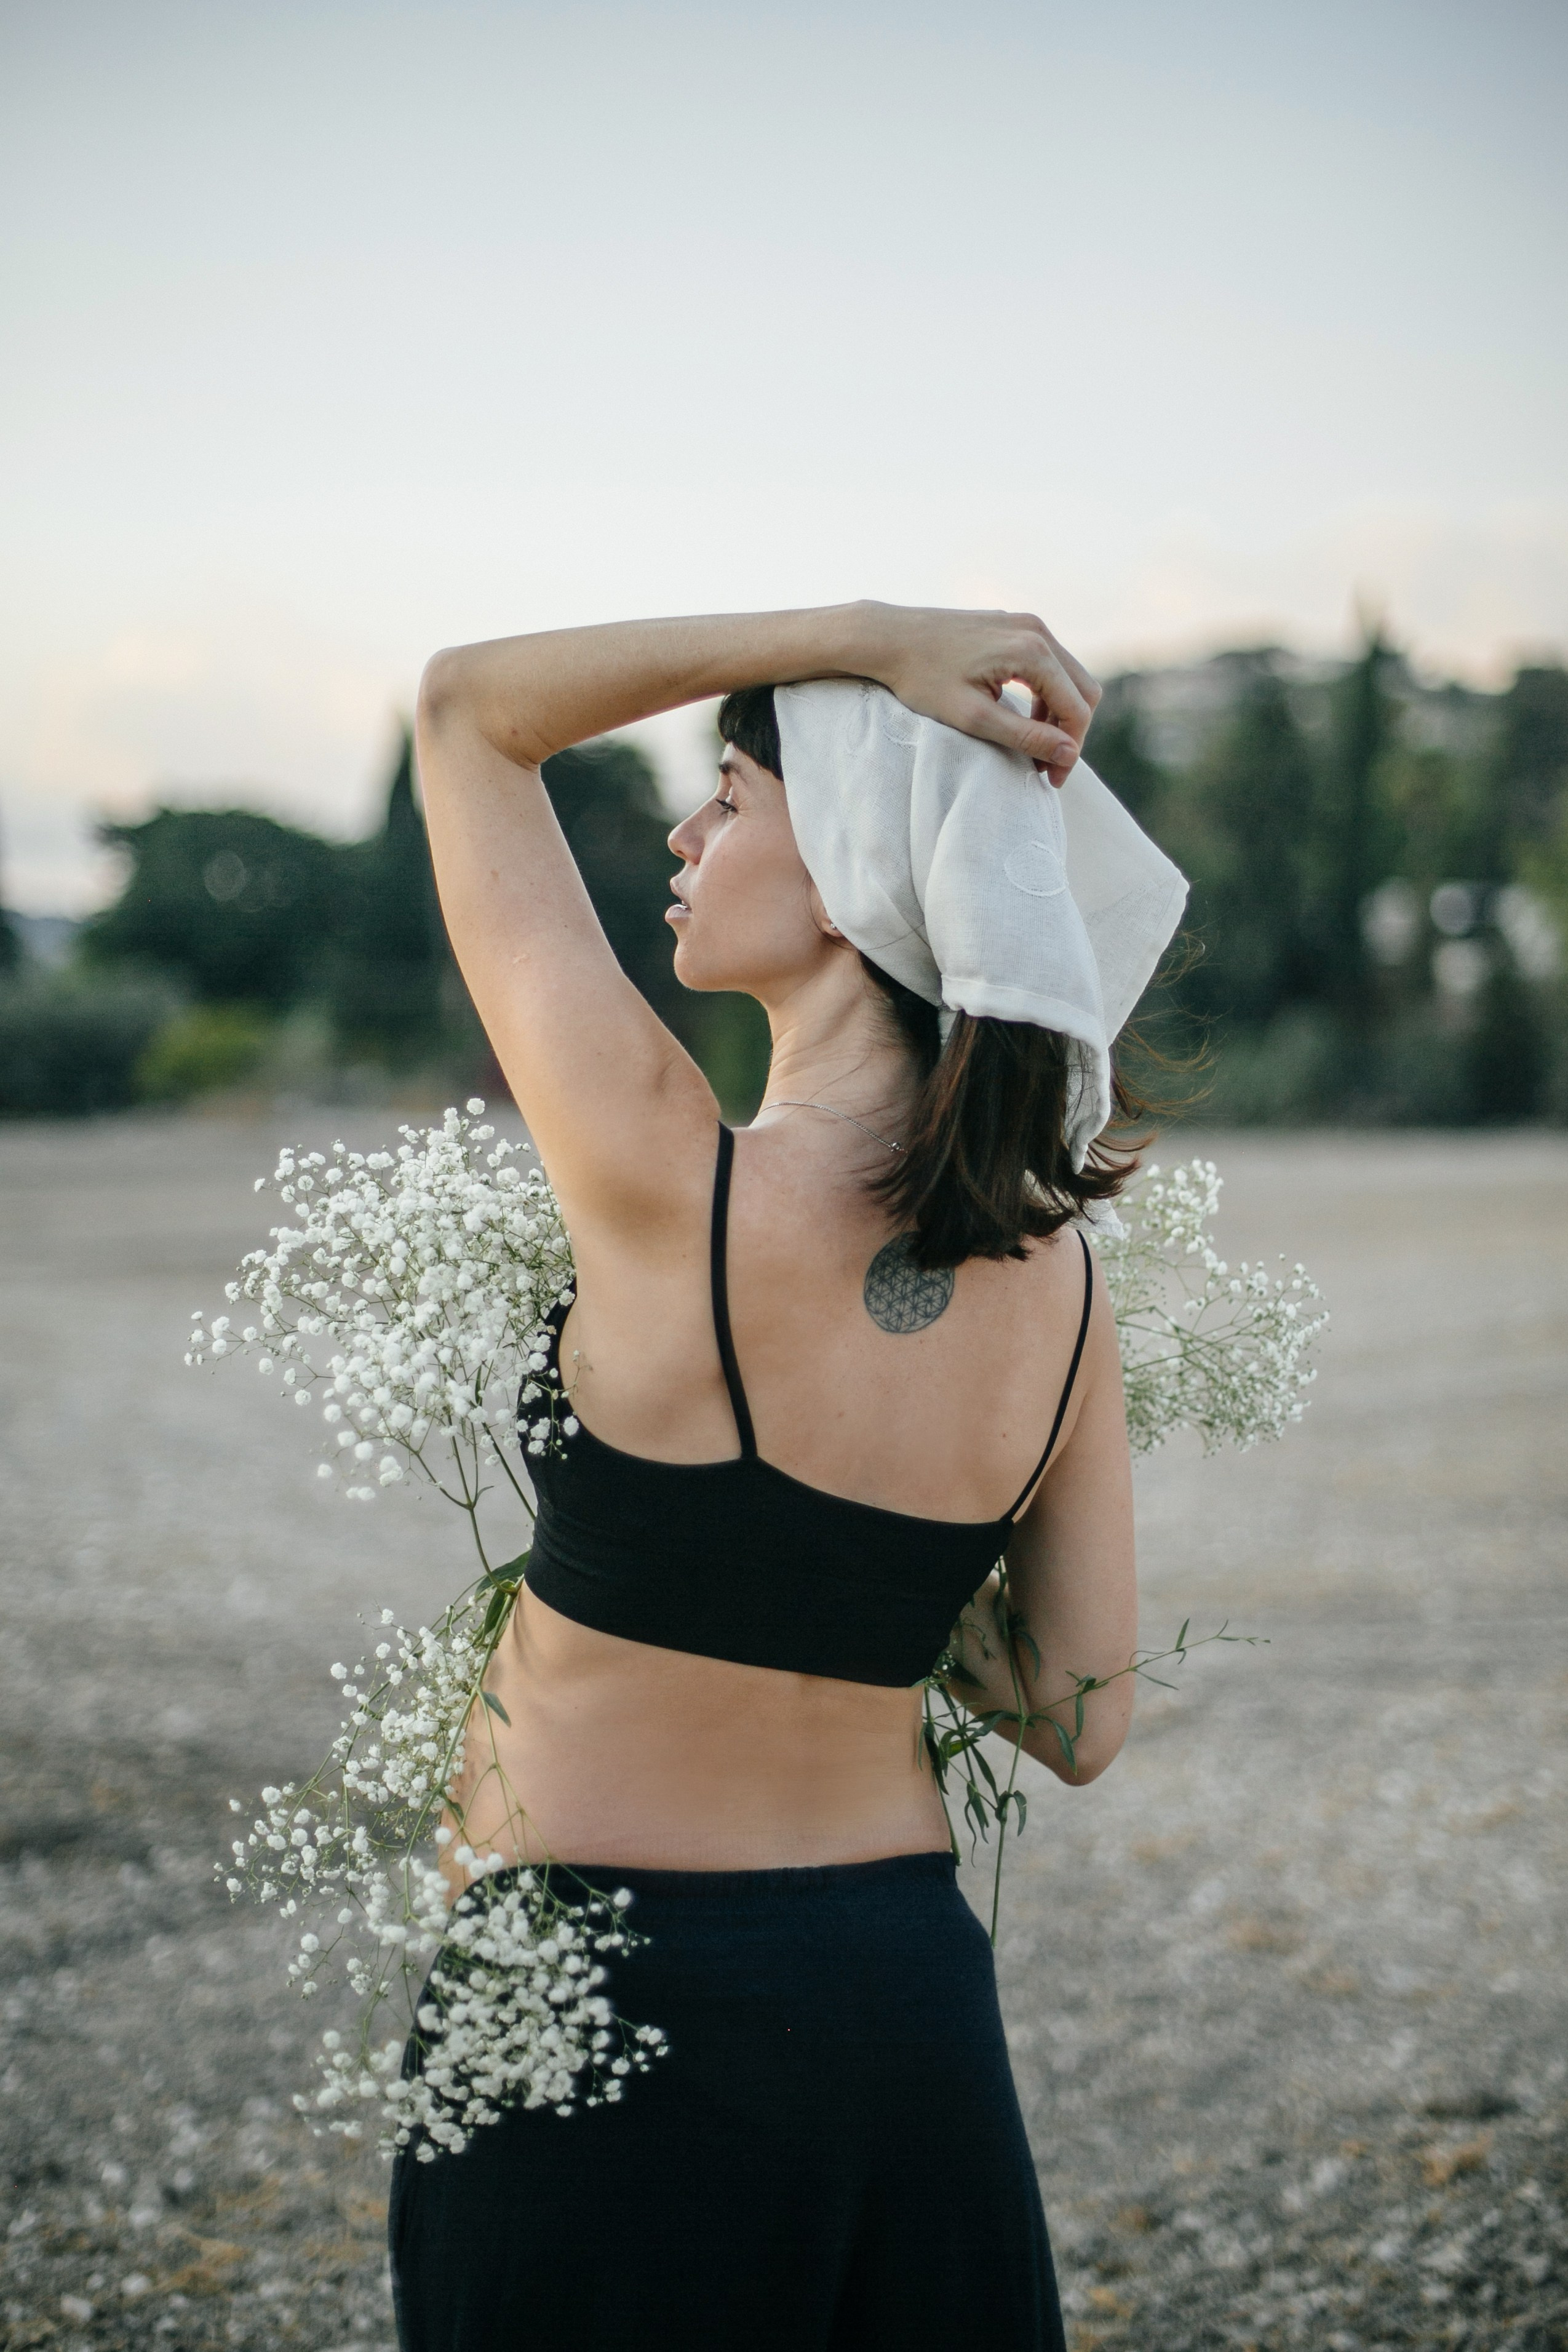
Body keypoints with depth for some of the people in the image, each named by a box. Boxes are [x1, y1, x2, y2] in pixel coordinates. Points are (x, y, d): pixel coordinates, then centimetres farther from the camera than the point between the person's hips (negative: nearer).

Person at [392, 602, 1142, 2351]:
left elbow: (465, 711, -10)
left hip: (594, 2013, -4)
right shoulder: (1059, 1285, -5)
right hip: (905, 1996, 5)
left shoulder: (671, 1189, -21)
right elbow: (1084, 1725, 3)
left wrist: (857, 635, -12)